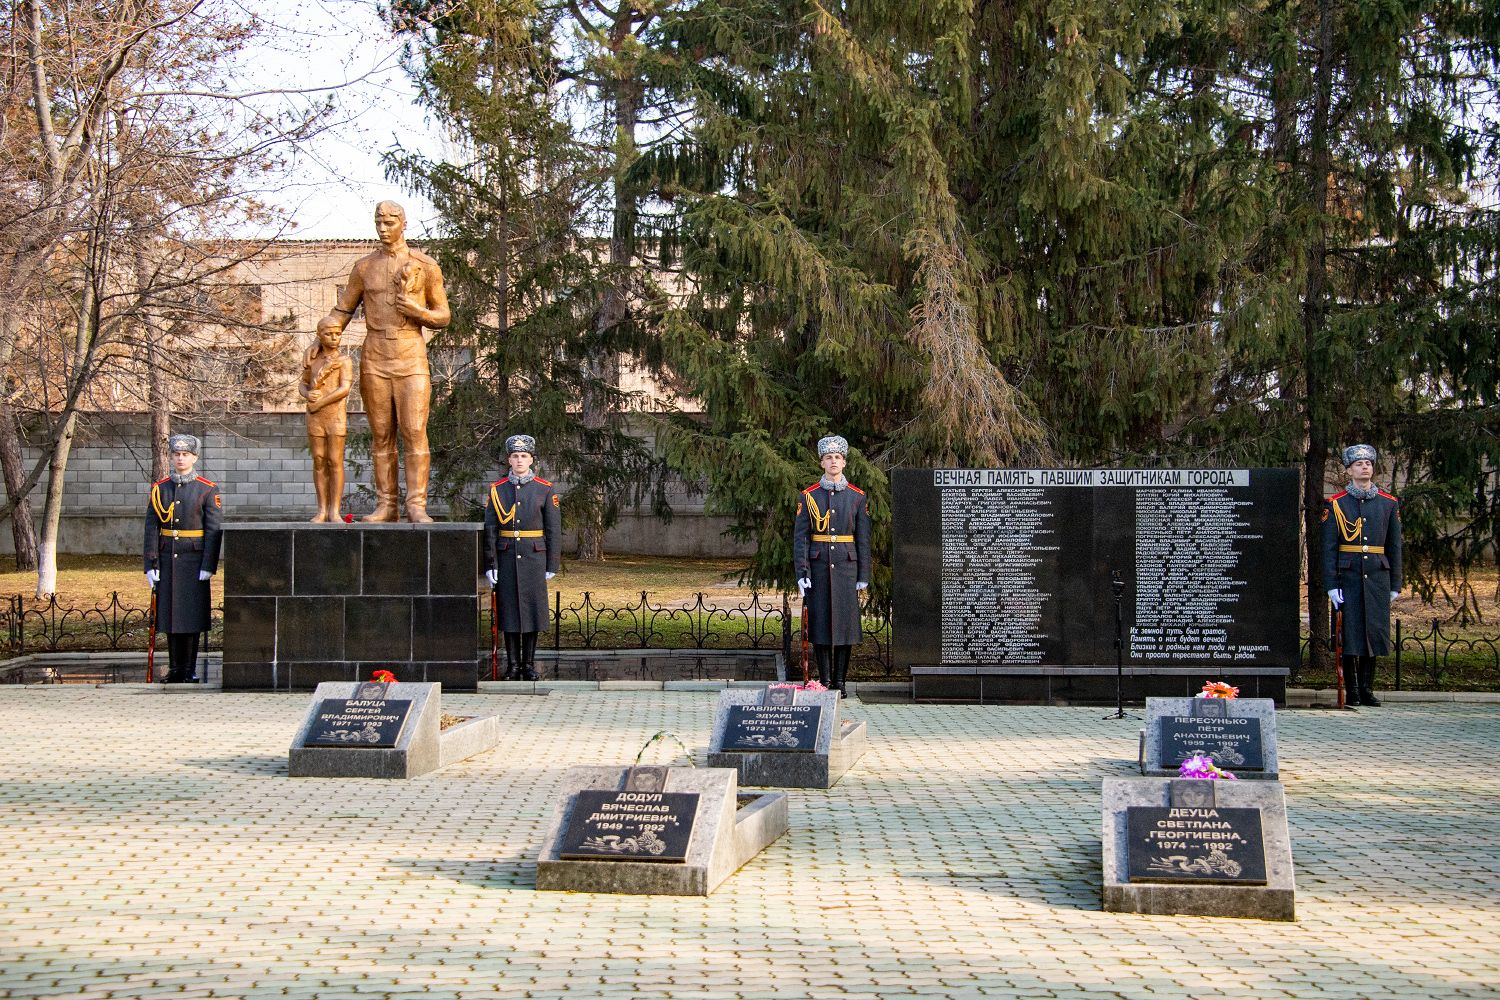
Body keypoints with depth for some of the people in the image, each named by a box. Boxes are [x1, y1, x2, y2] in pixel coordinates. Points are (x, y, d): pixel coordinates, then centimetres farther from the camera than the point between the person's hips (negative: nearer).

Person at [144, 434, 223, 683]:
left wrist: (208, 567, -11)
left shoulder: (208, 490, -2)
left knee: (192, 614, -1)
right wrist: (151, 566, -2)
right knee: (170, 613, 5)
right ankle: (175, 669, 12)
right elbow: (151, 529, 5)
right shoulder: (159, 489, 7)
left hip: (194, 560, -3)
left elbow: (213, 531, -4)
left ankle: (189, 669, 6)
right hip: (167, 560, 3)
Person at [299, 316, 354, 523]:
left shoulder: (344, 361, -3)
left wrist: (319, 403, -13)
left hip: (336, 415, -4)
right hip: (314, 418, 4)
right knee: (318, 462, 4)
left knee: (335, 462, -3)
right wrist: (308, 394, -7)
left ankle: (334, 511, 0)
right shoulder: (313, 360, 11)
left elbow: (345, 389, -14)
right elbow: (302, 385, 17)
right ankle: (322, 511, 8)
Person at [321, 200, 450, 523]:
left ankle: (417, 506, -11)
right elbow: (341, 312, 15)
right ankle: (386, 505, 4)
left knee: (414, 432, -10)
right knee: (381, 434, 2)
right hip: (374, 360, 2)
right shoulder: (364, 267, 11)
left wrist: (416, 311, -13)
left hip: (412, 359, -2)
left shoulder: (425, 265, 5)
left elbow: (443, 317, 7)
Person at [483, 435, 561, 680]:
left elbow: (554, 529, 2)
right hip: (506, 559, 1)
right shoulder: (496, 490, 3)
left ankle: (529, 664, 10)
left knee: (532, 608, 2)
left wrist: (552, 565, -2)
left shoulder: (545, 490, 1)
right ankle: (513, 665, 11)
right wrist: (490, 565, -5)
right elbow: (490, 530, 1)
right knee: (508, 609, 3)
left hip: (534, 559, -1)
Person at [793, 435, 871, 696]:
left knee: (846, 621, 0)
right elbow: (800, 537, 1)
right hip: (819, 567, 0)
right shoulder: (809, 496, 3)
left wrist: (863, 576, 1)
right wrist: (802, 574, -7)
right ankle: (824, 680, 8)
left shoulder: (857, 497, 5)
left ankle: (840, 681, 8)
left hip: (846, 566, 0)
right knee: (820, 622, 0)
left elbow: (863, 538, 6)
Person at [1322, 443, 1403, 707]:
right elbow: (1328, 547, -2)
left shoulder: (1389, 503, 9)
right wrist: (1331, 585, -9)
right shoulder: (1336, 504, 0)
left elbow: (1395, 546, 11)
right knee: (1349, 634, -1)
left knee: (1374, 632, 4)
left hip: (1378, 577, 3)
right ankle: (1352, 692, 6)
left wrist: (1395, 584, 7)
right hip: (1348, 576, -2)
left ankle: (1367, 689, 14)